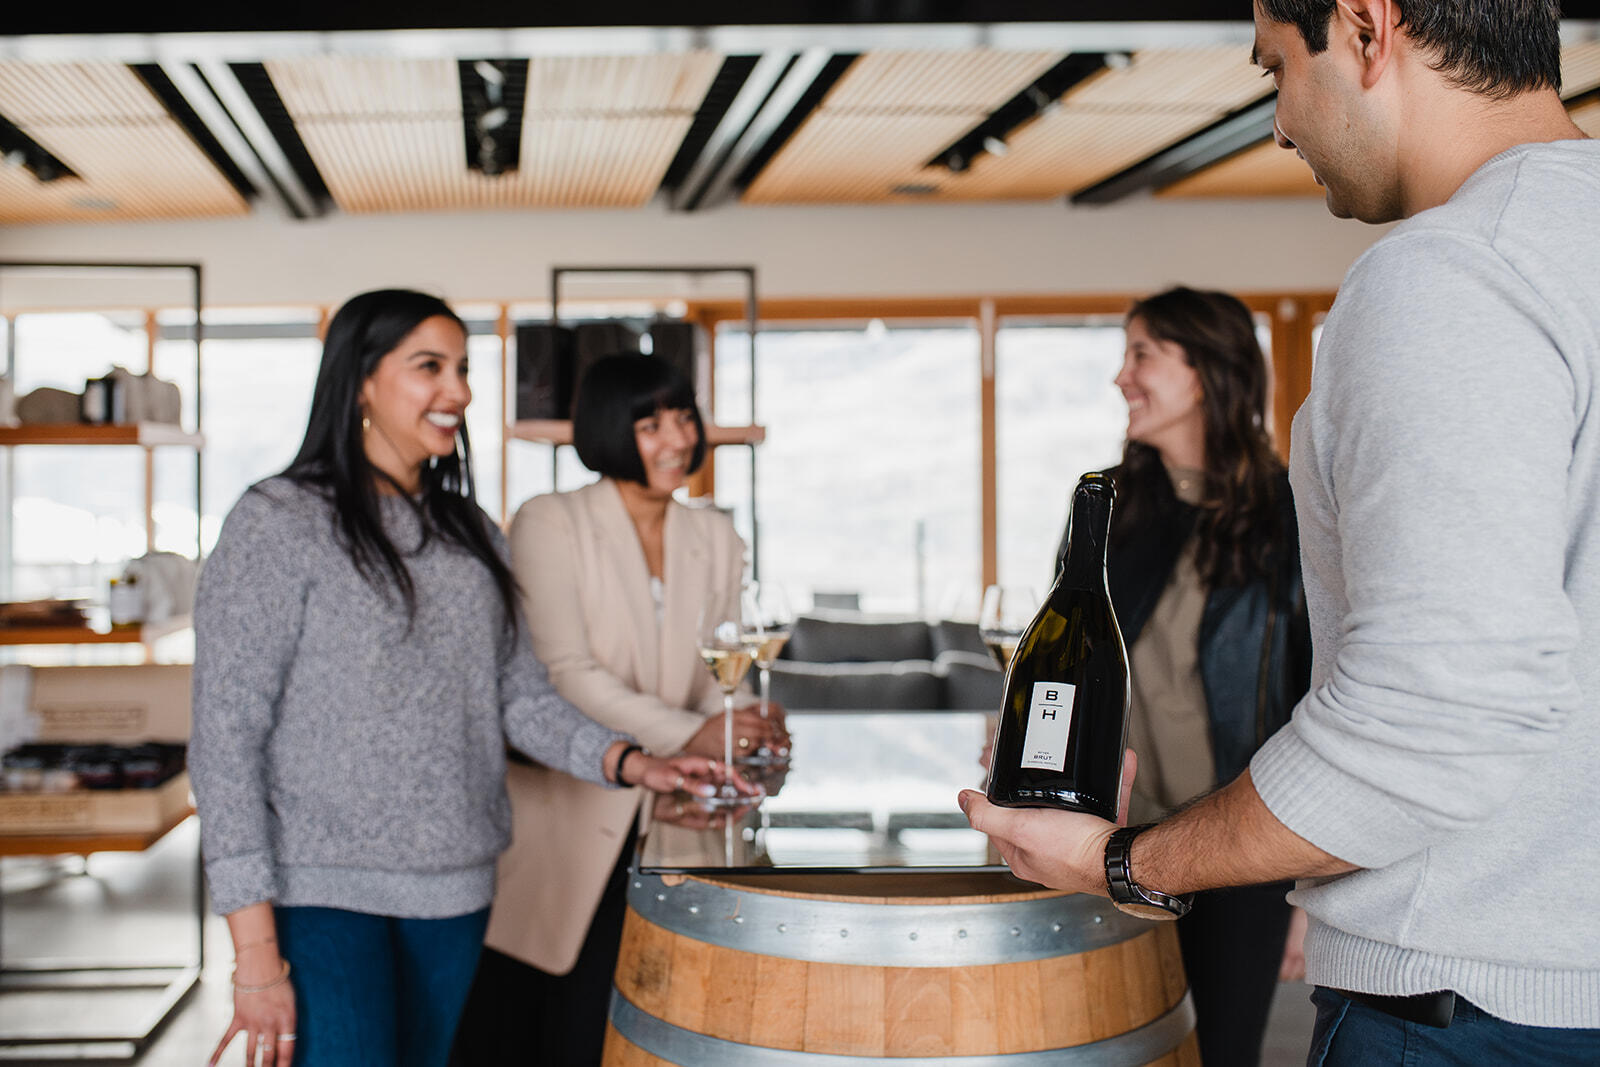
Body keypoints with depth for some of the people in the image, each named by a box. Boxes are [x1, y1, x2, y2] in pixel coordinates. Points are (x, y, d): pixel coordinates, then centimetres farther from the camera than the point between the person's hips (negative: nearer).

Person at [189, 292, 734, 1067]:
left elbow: (518, 695, 14)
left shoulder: (469, 536, 12)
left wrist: (626, 762, -5)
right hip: (324, 892, -6)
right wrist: (255, 952, -15)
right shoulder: (278, 524, -8)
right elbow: (225, 737, -11)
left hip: (455, 894, 6)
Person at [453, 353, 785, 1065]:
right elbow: (563, 672, -13)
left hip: (662, 822, 4)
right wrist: (687, 734, -23)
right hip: (562, 821, -4)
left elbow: (714, 677, 12)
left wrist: (744, 728, -11)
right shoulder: (550, 524, -3)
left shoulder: (715, 540, 13)